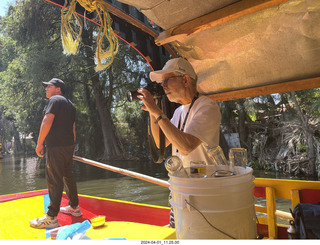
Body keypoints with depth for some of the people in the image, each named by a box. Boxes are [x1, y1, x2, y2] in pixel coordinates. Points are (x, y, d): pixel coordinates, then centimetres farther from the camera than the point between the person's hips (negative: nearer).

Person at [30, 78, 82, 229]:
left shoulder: (54, 100, -6)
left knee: (54, 180, -6)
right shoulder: (70, 104, 20)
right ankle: (74, 207, 27)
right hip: (69, 146, 9)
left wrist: (39, 143, -15)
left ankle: (51, 218, -1)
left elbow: (47, 122, -18)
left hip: (56, 146, -9)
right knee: (68, 176, 17)